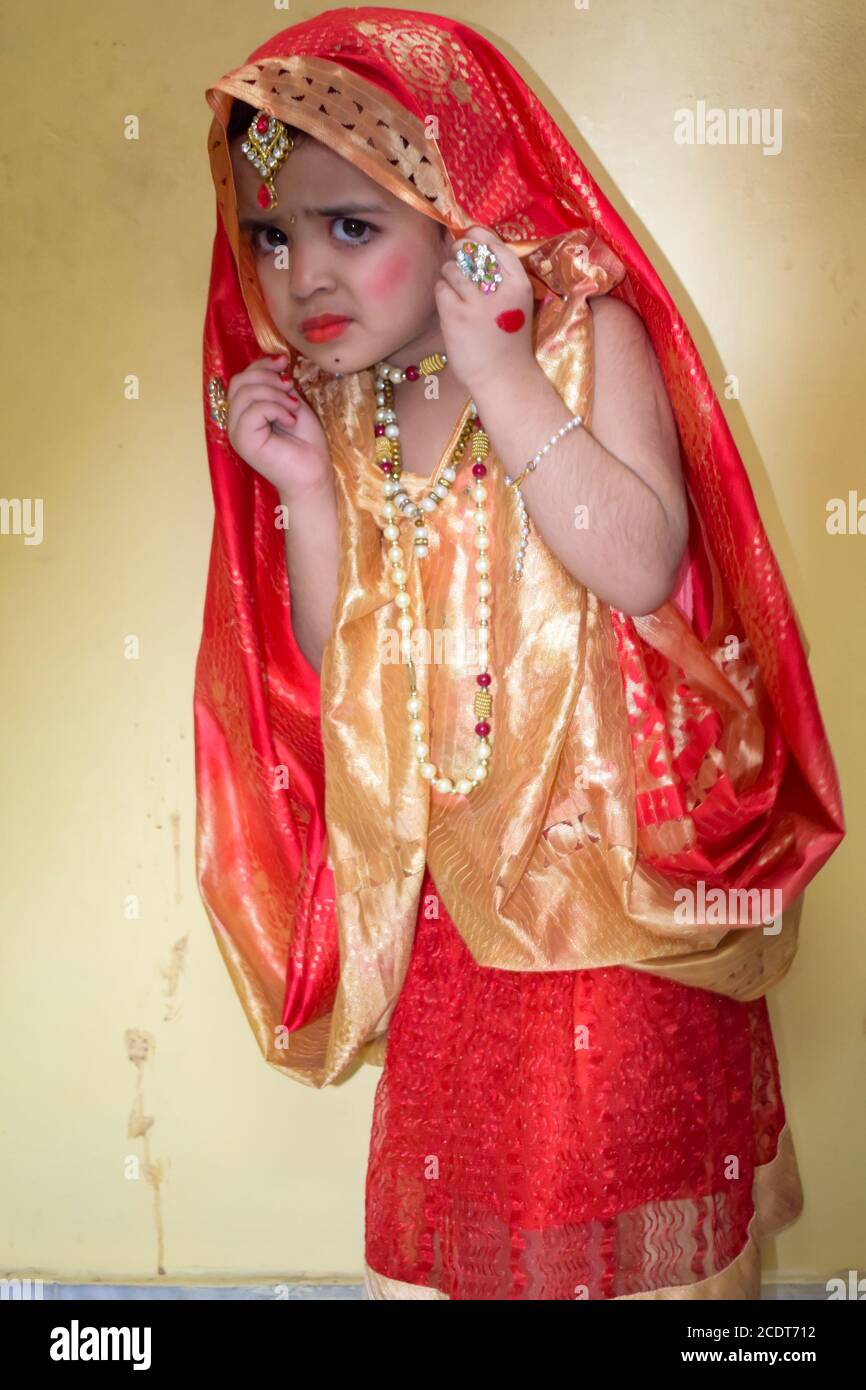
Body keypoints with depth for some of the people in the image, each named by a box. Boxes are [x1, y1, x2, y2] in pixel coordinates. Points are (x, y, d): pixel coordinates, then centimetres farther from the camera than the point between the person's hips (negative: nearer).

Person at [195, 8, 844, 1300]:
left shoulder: (585, 335, -9)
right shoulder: (327, 408, 3)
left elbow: (639, 564, -24)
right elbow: (330, 665, 3)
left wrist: (497, 373, -24)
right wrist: (305, 493, -10)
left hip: (609, 854, -4)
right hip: (445, 876, 5)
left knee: (624, 1178, 8)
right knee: (456, 1153, 17)